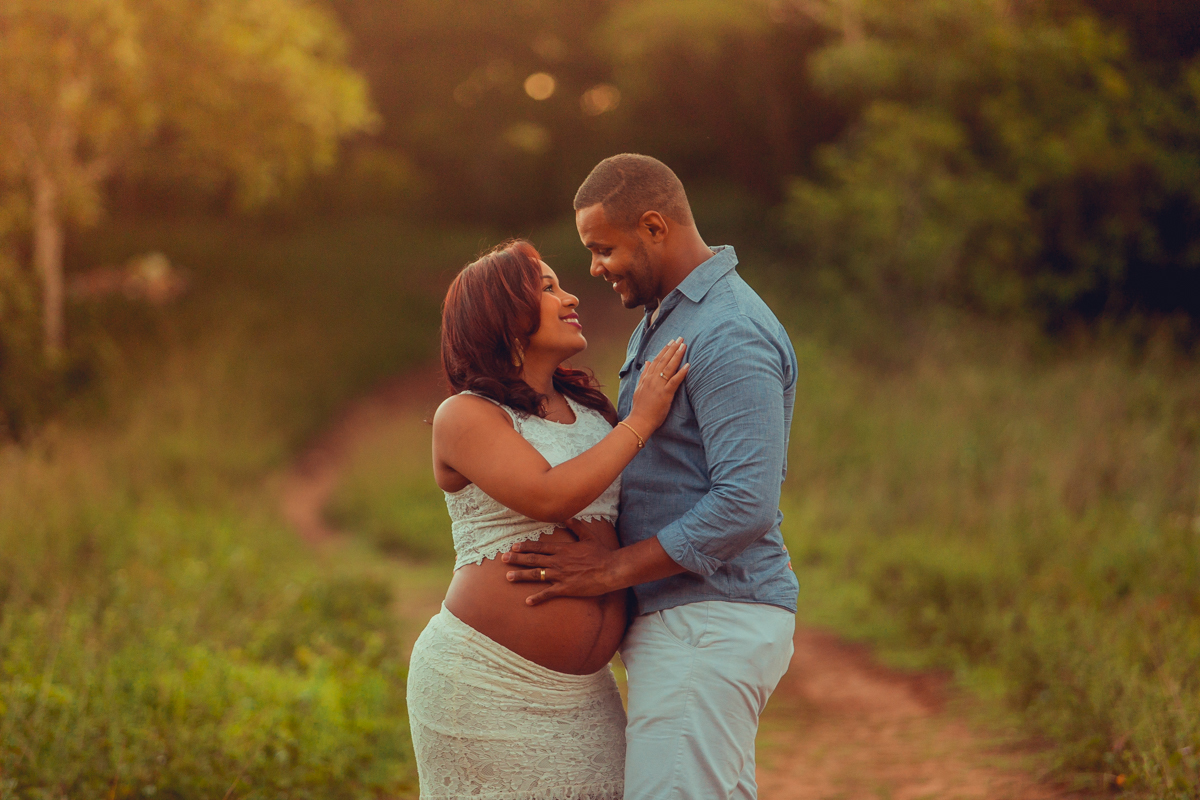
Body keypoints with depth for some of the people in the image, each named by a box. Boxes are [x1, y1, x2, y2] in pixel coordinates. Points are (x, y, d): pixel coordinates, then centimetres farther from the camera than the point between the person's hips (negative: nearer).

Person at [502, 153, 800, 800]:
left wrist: (613, 569, -20)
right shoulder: (664, 319, 17)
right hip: (679, 623, 10)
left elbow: (746, 504, -24)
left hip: (710, 625, -10)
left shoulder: (730, 338, -17)